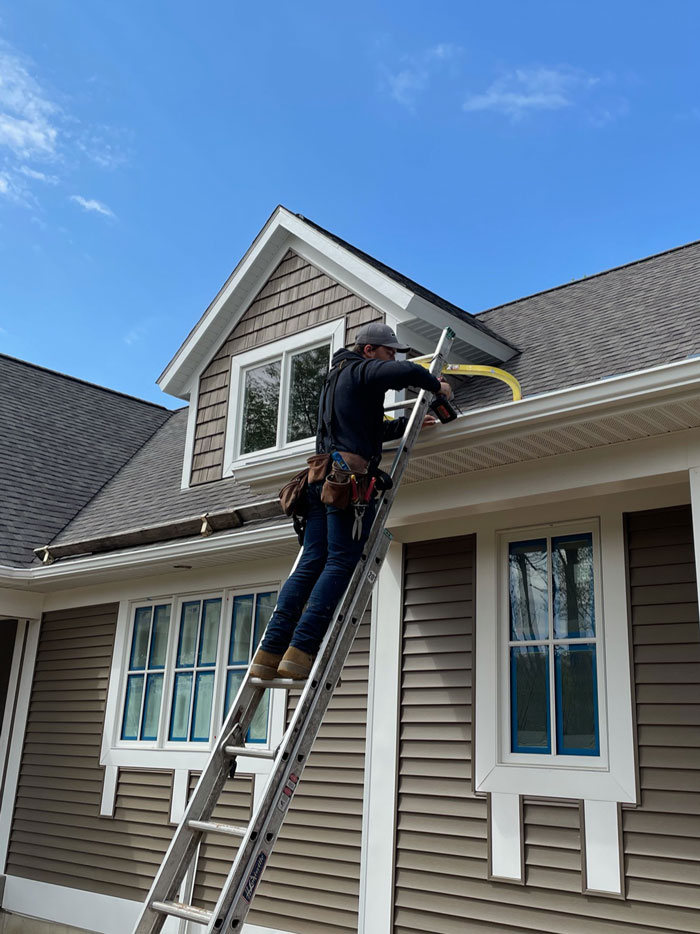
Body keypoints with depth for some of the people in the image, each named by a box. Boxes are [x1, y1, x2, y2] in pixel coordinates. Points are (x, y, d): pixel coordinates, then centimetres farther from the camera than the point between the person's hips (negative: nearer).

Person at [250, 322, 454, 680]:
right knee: (340, 563, -10)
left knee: (311, 563, 2)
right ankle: (300, 651, -17)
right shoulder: (361, 370, 3)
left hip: (322, 476, 9)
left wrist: (407, 423, 41)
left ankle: (270, 651, -5)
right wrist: (437, 386, 2)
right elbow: (408, 372, -17)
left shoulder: (337, 377, 32)